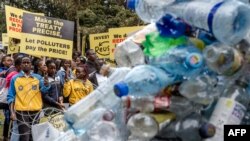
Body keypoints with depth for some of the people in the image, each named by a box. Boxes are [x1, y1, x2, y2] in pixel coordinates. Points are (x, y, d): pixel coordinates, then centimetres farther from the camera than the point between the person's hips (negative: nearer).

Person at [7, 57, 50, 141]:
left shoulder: (38, 77, 7)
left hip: (35, 111, 2)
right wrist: (12, 112, -6)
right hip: (21, 111, -2)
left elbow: (45, 90, -8)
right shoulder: (15, 78, 4)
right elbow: (11, 96, 4)